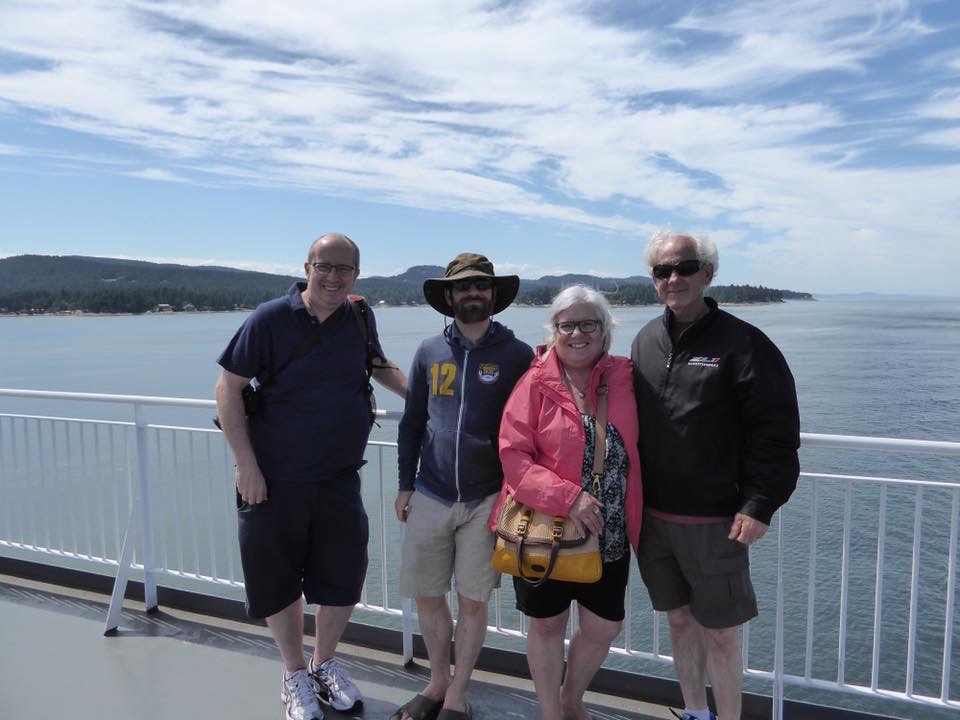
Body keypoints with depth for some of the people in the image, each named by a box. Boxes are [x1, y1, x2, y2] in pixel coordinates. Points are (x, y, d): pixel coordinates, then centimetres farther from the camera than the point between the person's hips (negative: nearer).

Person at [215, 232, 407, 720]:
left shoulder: (359, 318, 1)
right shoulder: (270, 319, -12)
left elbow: (378, 364, 21)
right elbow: (228, 389, -10)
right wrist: (246, 464, -15)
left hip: (340, 479, 4)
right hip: (275, 481, -3)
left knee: (343, 577, 11)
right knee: (278, 581, 10)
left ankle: (324, 664, 37)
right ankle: (294, 676, 34)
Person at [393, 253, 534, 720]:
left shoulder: (517, 355, -3)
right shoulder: (429, 352, 5)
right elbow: (412, 423, 10)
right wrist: (405, 484, 9)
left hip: (487, 500, -3)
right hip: (430, 497, 3)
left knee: (473, 602, 7)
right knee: (427, 596, 12)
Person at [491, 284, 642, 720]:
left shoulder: (623, 378, -1)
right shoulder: (535, 384, -10)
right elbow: (513, 457, -15)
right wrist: (568, 497, -24)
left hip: (610, 534, 3)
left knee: (604, 629, 14)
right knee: (547, 624, 14)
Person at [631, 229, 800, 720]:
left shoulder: (741, 342, -9)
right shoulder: (645, 340, 7)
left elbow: (774, 432, -11)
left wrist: (759, 505, -16)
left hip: (715, 521, -5)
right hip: (652, 516, 5)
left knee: (719, 630, 7)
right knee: (679, 619, 19)